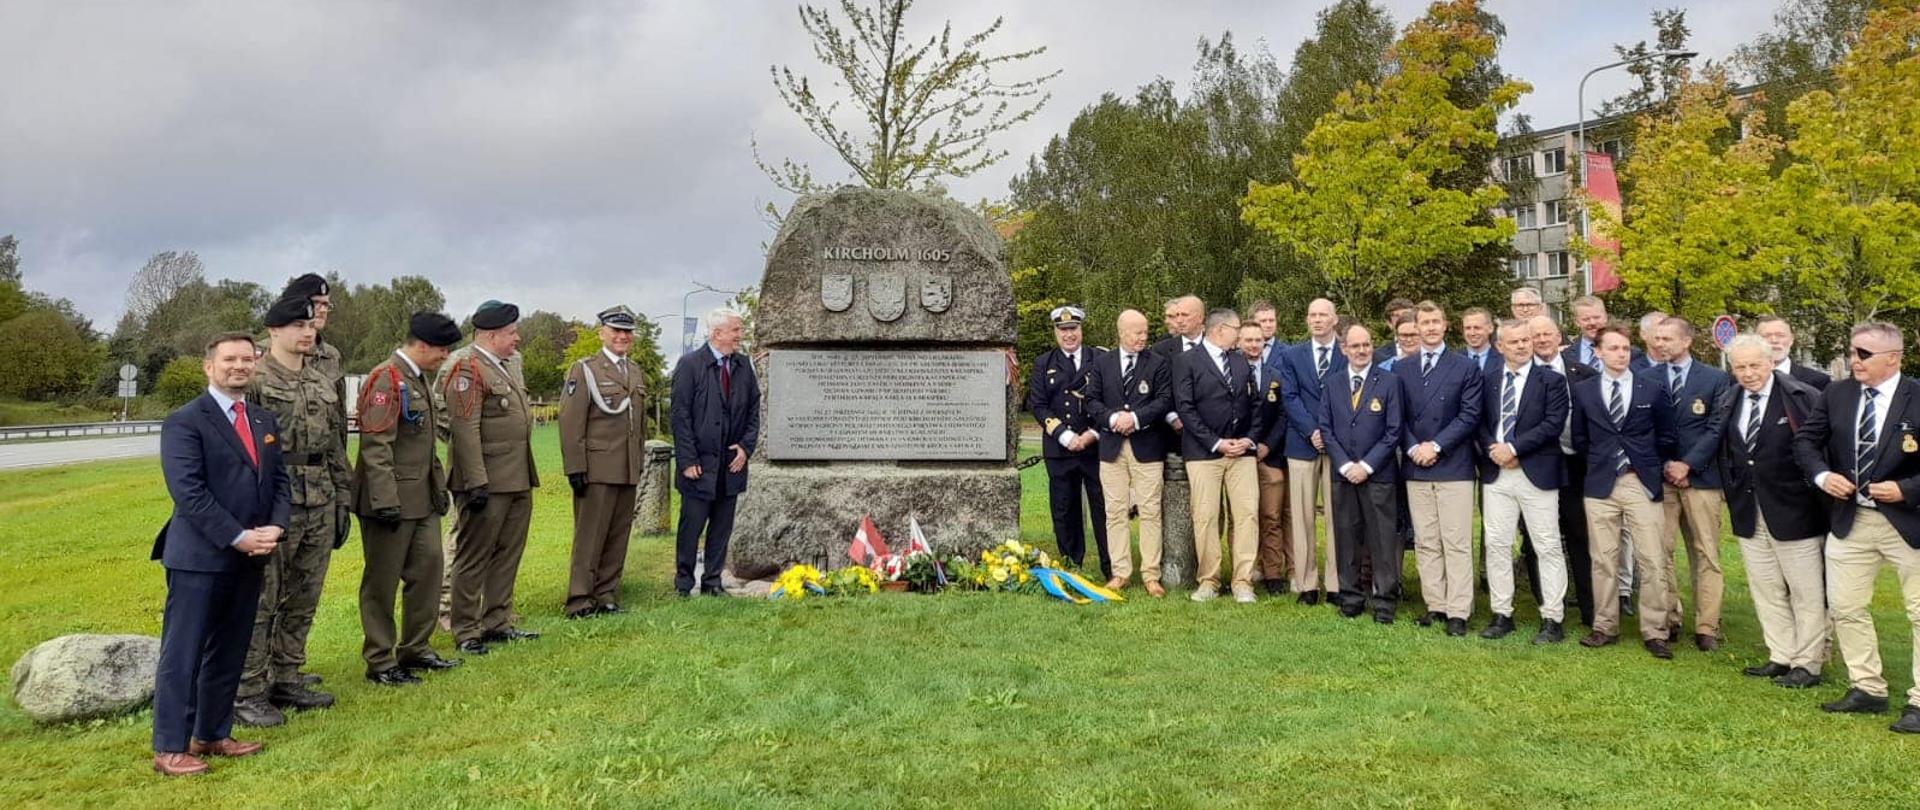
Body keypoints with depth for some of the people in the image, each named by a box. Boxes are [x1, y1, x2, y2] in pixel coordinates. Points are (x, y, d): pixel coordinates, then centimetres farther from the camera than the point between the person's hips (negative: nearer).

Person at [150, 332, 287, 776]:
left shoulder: (265, 421, 13)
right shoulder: (185, 421, -8)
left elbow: (280, 482, 13)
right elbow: (189, 491, -16)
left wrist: (275, 528, -5)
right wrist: (237, 536, -19)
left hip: (250, 558, 7)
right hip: (199, 557, -7)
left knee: (229, 653, 14)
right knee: (183, 655, 1)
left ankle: (212, 734, 25)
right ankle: (170, 748, 10)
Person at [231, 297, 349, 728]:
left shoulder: (323, 384, 14)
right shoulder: (252, 380, -7)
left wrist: (342, 502, 15)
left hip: (320, 507, 7)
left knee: (303, 601, 13)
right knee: (259, 602, 0)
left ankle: (286, 680, 25)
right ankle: (248, 694, 8)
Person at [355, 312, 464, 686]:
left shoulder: (421, 379, 14)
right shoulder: (385, 379, -16)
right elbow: (376, 447, -21)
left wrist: (439, 485, 20)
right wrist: (386, 502, -23)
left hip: (422, 499, 9)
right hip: (392, 499, -9)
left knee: (429, 567, 12)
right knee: (382, 582, 2)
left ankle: (415, 649, 24)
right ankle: (380, 663, 12)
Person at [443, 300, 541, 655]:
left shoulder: (502, 368, 17)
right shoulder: (468, 370, -13)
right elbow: (465, 431, -20)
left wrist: (527, 477, 21)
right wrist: (477, 483, -23)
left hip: (517, 483, 10)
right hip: (487, 485, -10)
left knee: (507, 555, 15)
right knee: (473, 559, 1)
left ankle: (498, 623, 25)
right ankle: (466, 632, 10)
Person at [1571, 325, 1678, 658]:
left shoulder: (1653, 390, 2)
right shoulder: (1583, 390, 4)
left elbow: (1666, 437, 9)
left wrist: (1650, 467, 7)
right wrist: (1600, 461, 8)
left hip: (1642, 483, -1)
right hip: (1600, 484, 1)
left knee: (1652, 562, -3)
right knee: (1603, 559, 6)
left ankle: (1654, 633, 4)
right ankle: (1605, 627, 15)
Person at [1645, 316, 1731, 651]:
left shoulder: (1715, 379, 5)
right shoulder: (1645, 379, 7)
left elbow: (1716, 429, -1)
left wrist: (1687, 464, -10)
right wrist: (1664, 465, -5)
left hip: (1701, 476, -1)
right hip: (1659, 476, 1)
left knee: (1706, 555, 2)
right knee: (1660, 552, -1)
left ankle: (1706, 628, 6)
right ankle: (1667, 621, 9)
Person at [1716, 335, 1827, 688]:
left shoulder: (1804, 398, -10)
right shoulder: (1727, 402, 7)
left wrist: (1821, 495, -7)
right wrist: (1734, 495, 8)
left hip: (1793, 511, -5)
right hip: (1748, 512, 6)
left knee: (1806, 592, 4)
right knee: (1766, 591, 12)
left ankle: (1808, 664, 13)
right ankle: (1781, 657, 23)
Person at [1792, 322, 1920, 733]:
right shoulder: (1837, 393, 1)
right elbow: (1805, 439, 8)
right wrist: (1822, 474, -7)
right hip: (1850, 519, 5)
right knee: (1845, 607, 10)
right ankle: (1866, 689, 23)